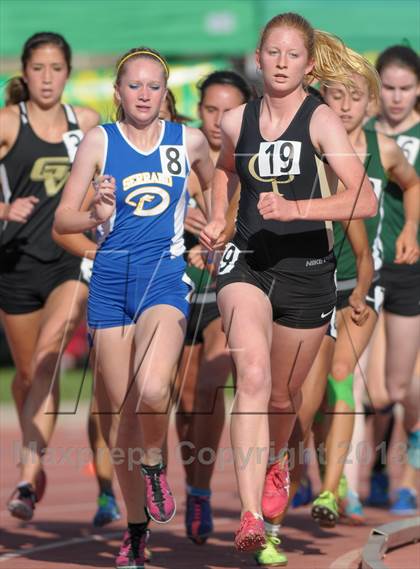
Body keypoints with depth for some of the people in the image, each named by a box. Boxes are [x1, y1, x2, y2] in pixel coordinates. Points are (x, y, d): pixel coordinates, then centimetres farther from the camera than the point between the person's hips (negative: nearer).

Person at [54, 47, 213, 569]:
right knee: (122, 412, 5)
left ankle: (154, 465, 4)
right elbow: (62, 219, 0)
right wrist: (96, 217, -18)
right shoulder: (99, 141, 2)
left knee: (151, 391, -27)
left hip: (165, 276, -1)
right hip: (111, 278, 1)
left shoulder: (189, 140, 5)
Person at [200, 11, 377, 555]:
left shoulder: (321, 120, -11)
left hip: (307, 272, -1)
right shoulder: (236, 121, 2)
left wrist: (294, 208, -34)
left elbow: (364, 201, -24)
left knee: (282, 393, 17)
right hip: (246, 264, 1)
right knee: (253, 374, -24)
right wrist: (216, 221, 12)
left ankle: (275, 462, 54)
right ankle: (250, 515, -32)